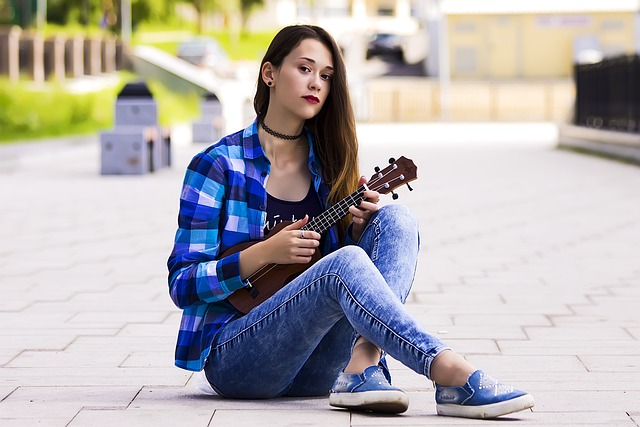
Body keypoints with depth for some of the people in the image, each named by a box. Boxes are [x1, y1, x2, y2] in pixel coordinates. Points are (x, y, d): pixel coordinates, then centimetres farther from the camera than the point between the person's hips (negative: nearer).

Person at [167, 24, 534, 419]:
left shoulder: (327, 165, 12)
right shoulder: (217, 165, -3)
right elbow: (182, 285, -6)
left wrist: (358, 230, -5)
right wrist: (265, 254, -19)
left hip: (315, 365, 5)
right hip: (233, 357, -5)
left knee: (396, 220, -13)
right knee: (344, 264, -32)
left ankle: (361, 368, -33)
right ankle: (455, 376, -43)